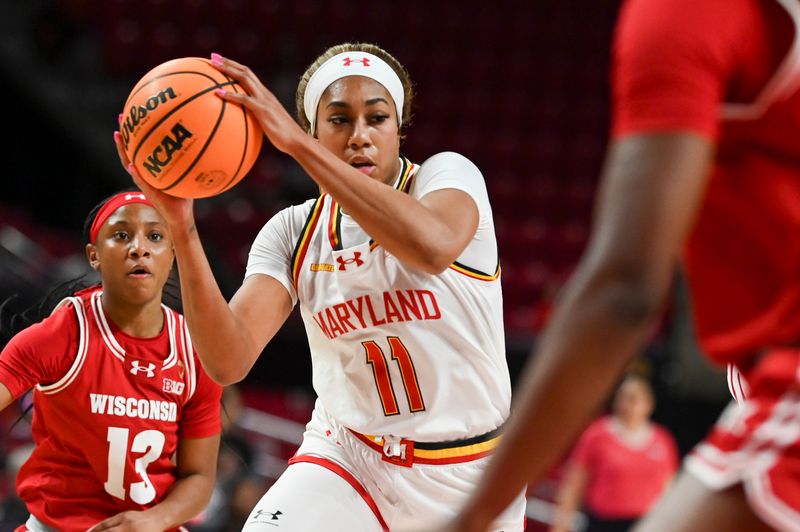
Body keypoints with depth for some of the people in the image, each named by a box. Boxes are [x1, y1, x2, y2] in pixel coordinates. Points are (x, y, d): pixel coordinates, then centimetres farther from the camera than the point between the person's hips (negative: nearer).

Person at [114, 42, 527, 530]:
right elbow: (228, 361, -18)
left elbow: (432, 247, -37)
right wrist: (181, 224, -30)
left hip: (466, 473, -1)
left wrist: (296, 142, -38)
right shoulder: (292, 234, -3)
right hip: (347, 458, 1)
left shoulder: (449, 175, -10)